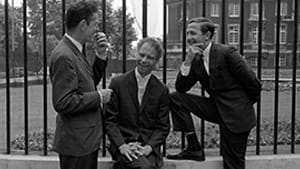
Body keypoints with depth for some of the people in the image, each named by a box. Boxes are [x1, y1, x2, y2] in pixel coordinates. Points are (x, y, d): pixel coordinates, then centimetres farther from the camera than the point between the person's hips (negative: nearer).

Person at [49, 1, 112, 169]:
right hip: (76, 142, -9)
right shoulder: (64, 56, -22)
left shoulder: (76, 50, 8)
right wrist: (99, 97, -17)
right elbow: (63, 103, -25)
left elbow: (89, 82, 16)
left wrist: (101, 55, 3)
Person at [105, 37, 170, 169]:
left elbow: (163, 126, 6)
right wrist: (122, 145, -13)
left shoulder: (162, 90, 5)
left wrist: (148, 147, -11)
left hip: (148, 147, 2)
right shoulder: (117, 83, 1)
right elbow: (109, 120, 1)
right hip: (123, 145, -2)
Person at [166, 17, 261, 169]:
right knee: (175, 98, -8)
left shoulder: (227, 52, -14)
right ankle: (194, 148, -4)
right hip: (215, 108, 6)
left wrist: (245, 104, 7)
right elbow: (180, 88, -2)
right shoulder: (196, 60, 5)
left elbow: (253, 84, -11)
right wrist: (187, 61, -14)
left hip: (236, 114, -6)